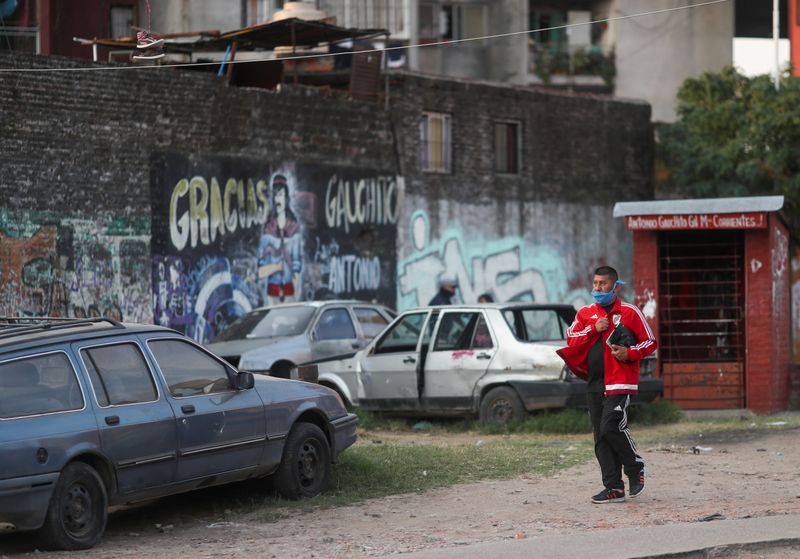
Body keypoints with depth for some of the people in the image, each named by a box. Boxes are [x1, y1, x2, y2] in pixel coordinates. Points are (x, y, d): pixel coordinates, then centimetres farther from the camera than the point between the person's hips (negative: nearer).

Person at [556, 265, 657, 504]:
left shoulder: (630, 312, 2)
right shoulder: (585, 314, 14)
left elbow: (650, 342, 4)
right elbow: (571, 340, 6)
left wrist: (629, 353, -13)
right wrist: (594, 329, -8)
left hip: (620, 381, -5)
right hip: (594, 384, 5)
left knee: (611, 427, -20)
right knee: (601, 438, 3)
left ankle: (636, 468, 3)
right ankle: (614, 488, 6)